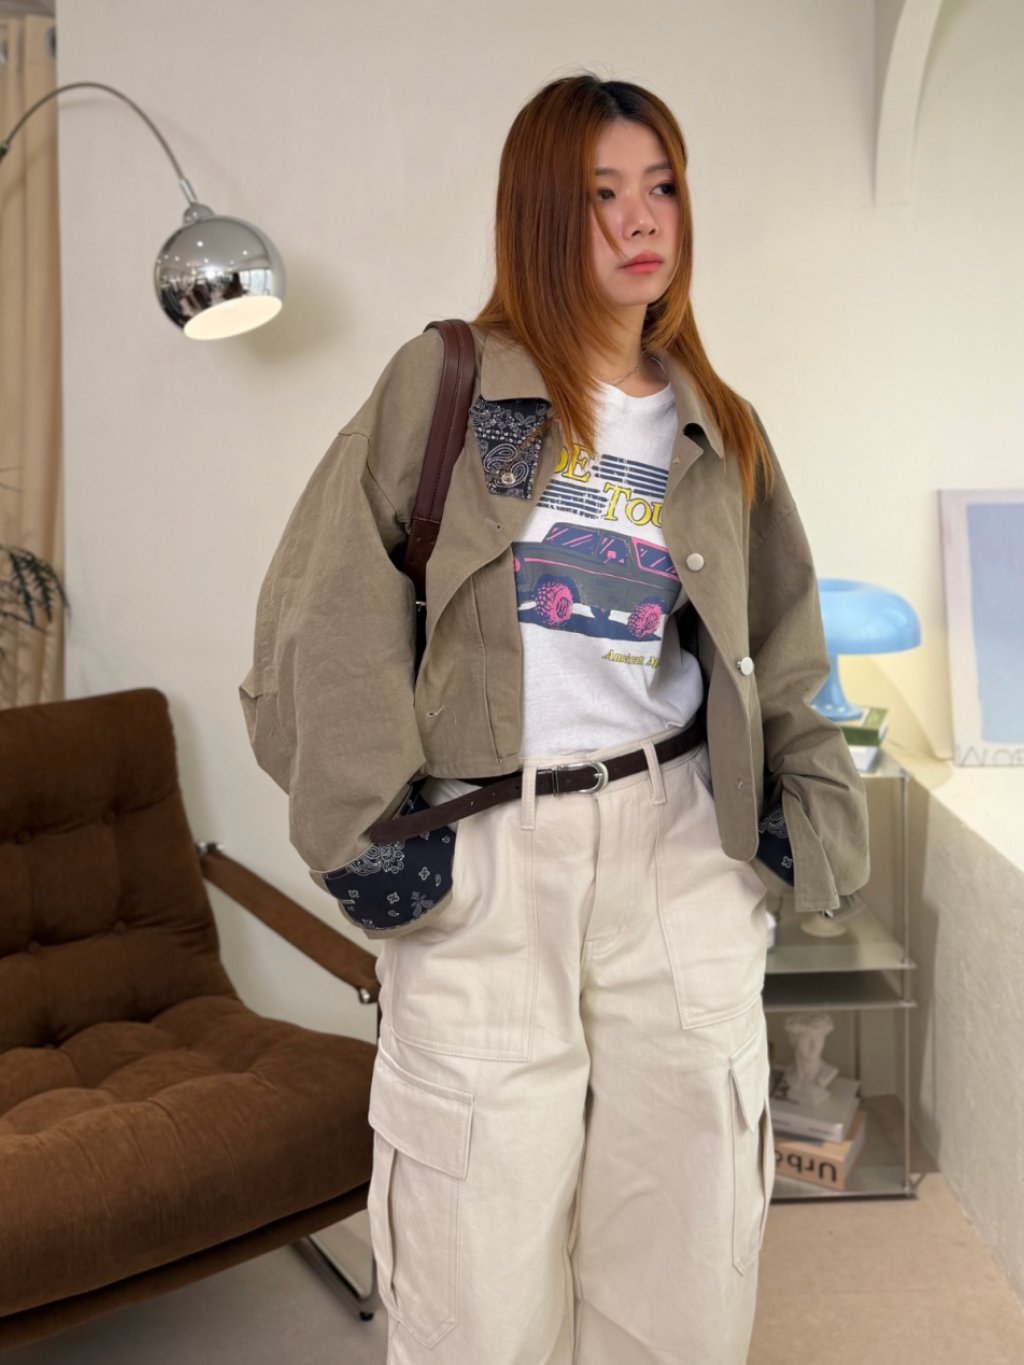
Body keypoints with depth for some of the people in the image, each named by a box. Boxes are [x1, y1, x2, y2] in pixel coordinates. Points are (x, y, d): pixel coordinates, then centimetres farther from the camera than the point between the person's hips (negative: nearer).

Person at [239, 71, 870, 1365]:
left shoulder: (721, 432, 14)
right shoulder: (442, 380, 2)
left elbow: (781, 656, 22)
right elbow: (329, 606, -4)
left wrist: (813, 812, 10)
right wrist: (362, 821, -10)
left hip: (681, 844, 3)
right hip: (480, 860, -3)